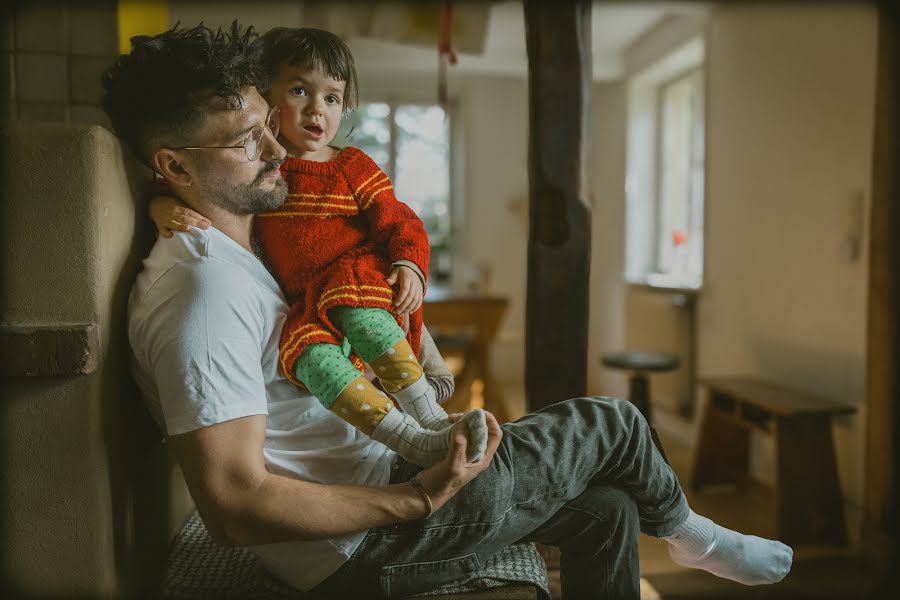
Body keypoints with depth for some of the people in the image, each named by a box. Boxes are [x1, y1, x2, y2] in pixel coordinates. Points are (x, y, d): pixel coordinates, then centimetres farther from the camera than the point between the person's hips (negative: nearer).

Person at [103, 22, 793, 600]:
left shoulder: (237, 253, 11)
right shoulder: (203, 290, -24)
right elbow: (235, 507, -27)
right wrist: (418, 499, -24)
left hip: (378, 473, 10)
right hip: (365, 537, -9)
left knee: (607, 509, 11)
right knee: (612, 423, 1)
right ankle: (689, 533, 33)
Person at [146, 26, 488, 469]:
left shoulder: (351, 167, 8)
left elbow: (399, 222, 5)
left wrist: (410, 266, -16)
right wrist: (163, 205, -9)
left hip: (359, 284, -1)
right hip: (304, 308, 1)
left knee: (357, 313, -36)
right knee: (310, 355, -32)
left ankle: (431, 414, -35)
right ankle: (414, 443, -40)